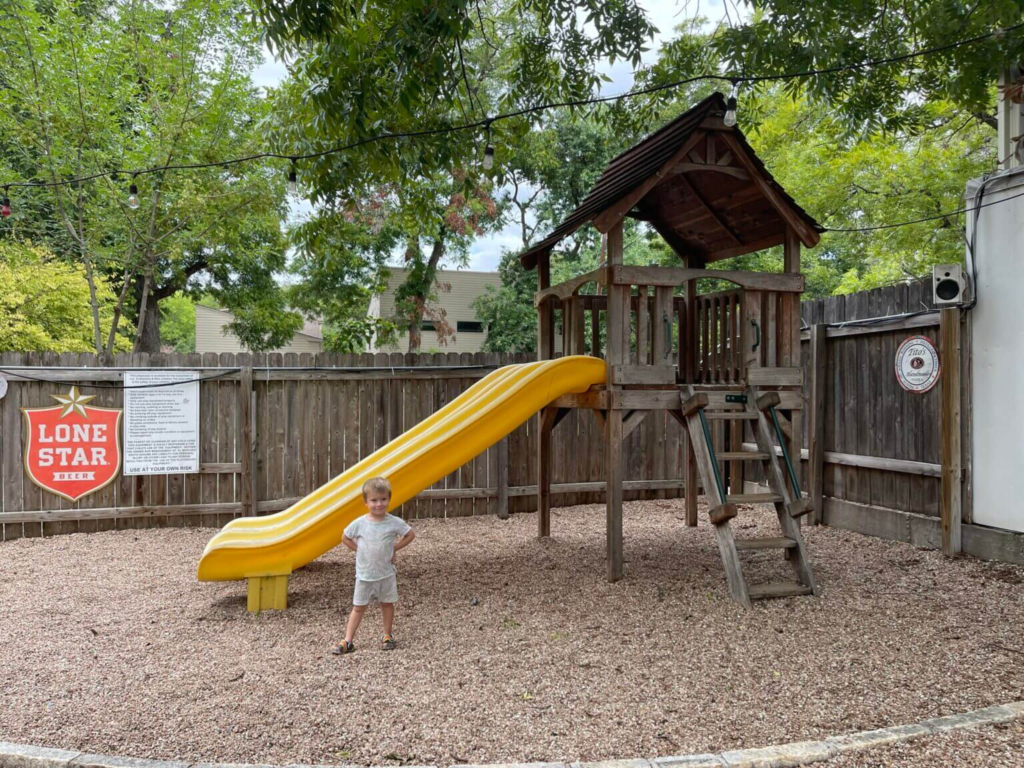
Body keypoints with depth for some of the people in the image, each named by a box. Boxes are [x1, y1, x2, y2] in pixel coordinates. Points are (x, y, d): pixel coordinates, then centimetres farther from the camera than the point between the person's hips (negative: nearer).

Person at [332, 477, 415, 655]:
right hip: (364, 574, 0)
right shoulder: (359, 523, -11)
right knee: (358, 607, 6)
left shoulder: (394, 522, -11)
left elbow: (410, 535, 1)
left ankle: (387, 636, 29)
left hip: (386, 574, 0)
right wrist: (359, 550, -4)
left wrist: (394, 548, -5)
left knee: (387, 604, 13)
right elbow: (345, 538, 4)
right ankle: (348, 641, 10)